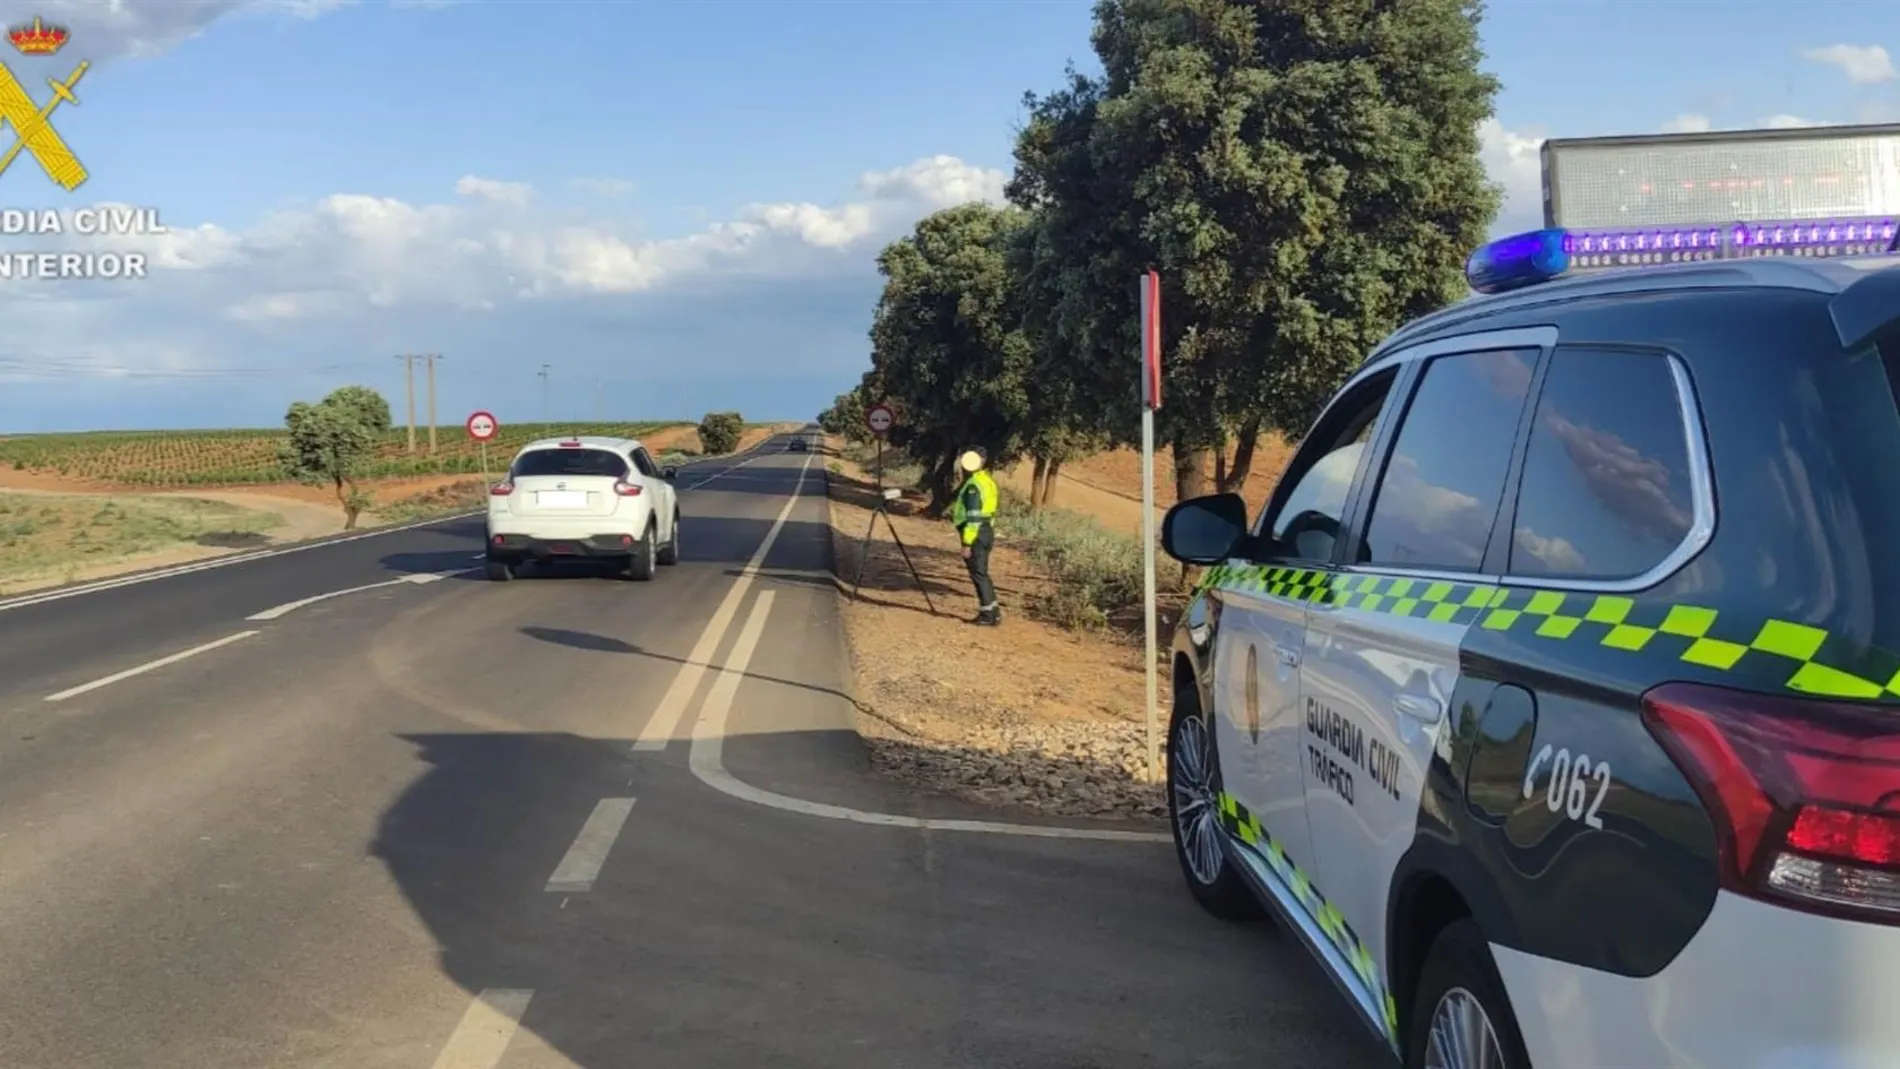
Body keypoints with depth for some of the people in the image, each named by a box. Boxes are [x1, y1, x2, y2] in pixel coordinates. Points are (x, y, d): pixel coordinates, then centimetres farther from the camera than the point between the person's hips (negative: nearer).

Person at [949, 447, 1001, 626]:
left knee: (978, 574, -4)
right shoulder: (987, 480, 13)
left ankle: (988, 614, -2)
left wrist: (967, 542, -21)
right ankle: (992, 611, 18)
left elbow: (973, 516, -21)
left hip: (976, 534, -9)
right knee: (981, 573, 16)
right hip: (986, 530, 10)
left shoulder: (974, 484, -17)